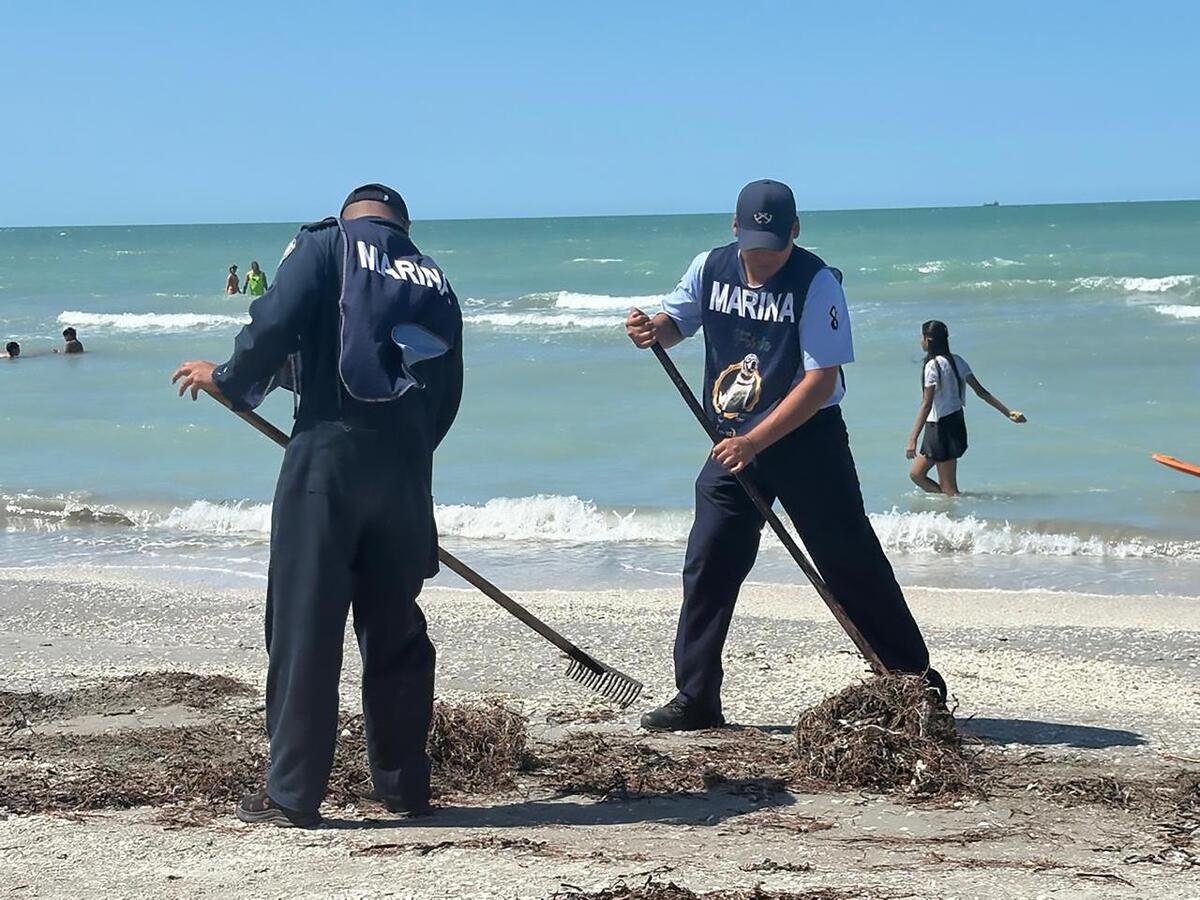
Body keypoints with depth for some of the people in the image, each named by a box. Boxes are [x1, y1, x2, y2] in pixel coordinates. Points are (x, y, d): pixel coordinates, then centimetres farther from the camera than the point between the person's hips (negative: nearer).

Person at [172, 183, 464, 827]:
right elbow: (446, 394, 16)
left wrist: (230, 380, 9)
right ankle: (404, 784, 20)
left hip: (329, 450, -5)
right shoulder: (434, 280, 21)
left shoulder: (326, 244, 6)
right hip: (406, 467, 5)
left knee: (304, 624, -1)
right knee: (394, 628, 15)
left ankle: (291, 793, 0)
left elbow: (274, 325, -8)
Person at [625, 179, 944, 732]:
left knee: (851, 561, 0)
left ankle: (916, 681, 13)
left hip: (805, 439, -4)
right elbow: (677, 320, 16)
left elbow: (821, 380, -20)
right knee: (706, 566, 0)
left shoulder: (816, 282, -16)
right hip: (733, 443, 4)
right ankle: (695, 700, 8)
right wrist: (652, 329, -11)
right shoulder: (711, 268, -1)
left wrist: (754, 442, -25)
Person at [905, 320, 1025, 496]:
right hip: (956, 422, 9)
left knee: (949, 488, -2)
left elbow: (926, 405, -22)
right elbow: (981, 391, 8)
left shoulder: (933, 366, -16)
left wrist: (912, 440, -26)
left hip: (942, 427, -9)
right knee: (916, 474, 14)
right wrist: (1008, 412, 13)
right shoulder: (956, 360, 8)